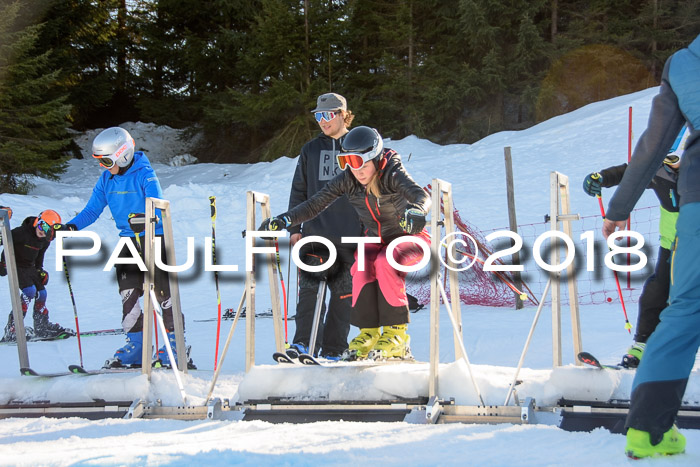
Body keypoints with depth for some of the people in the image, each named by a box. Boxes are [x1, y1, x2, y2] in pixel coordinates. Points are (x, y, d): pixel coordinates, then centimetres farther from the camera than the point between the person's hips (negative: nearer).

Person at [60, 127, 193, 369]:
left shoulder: (144, 174, -16)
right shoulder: (106, 179, 4)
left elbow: (157, 208, -27)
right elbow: (92, 210, 6)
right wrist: (73, 226, -11)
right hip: (129, 240, 7)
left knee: (162, 292, -7)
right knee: (128, 292, 3)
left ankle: (175, 342, 1)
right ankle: (136, 344, 10)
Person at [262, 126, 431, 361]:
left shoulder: (392, 174, -26)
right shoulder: (347, 180, -13)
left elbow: (421, 196, -43)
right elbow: (315, 204, -15)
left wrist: (416, 211, -67)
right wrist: (283, 221, -29)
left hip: (408, 237, -4)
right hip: (376, 240, 4)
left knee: (385, 263, -33)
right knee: (362, 265, -28)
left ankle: (397, 333, -23)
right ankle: (368, 333, -17)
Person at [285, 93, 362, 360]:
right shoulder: (310, 151, 16)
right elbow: (298, 192, 19)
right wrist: (293, 227, 9)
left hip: (349, 236, -2)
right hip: (314, 232, 2)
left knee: (343, 292, -1)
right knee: (309, 288, -12)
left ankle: (333, 350, 2)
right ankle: (303, 344, -18)